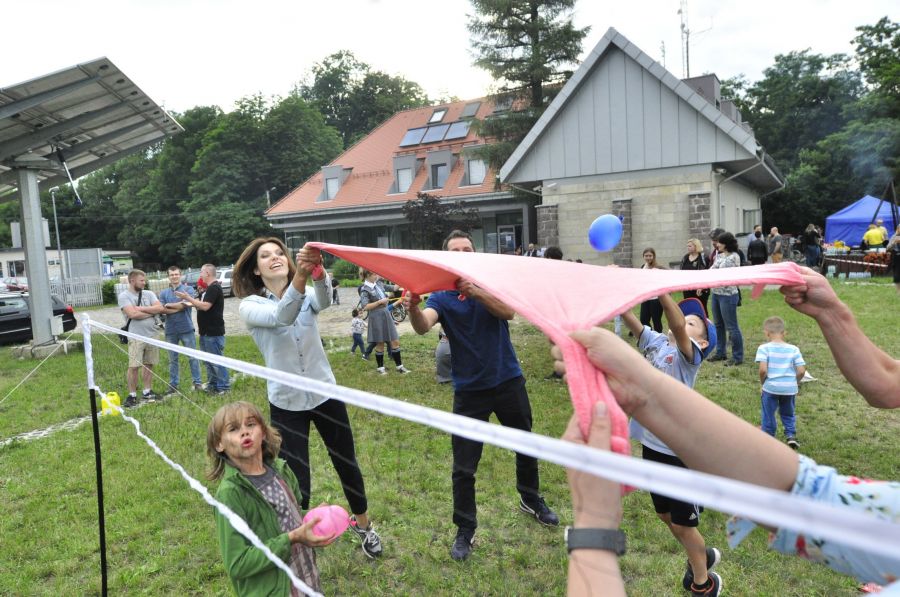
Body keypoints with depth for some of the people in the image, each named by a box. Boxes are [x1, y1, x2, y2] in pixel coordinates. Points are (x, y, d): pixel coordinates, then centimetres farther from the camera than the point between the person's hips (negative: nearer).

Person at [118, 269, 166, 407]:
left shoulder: (149, 294, 9)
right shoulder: (124, 296, -5)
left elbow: (160, 308, -5)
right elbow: (133, 314, -18)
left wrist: (141, 308, -12)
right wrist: (152, 312, -6)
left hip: (152, 336, 5)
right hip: (136, 337, -5)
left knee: (149, 364, 11)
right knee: (133, 367, -4)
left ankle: (147, 392, 22)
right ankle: (132, 395, 5)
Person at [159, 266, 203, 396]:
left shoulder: (188, 289, 0)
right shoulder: (163, 293, 10)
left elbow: (187, 304, -15)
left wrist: (169, 305, -3)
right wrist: (179, 307, -12)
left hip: (186, 329, -3)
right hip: (171, 330, 3)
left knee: (192, 357, 1)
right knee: (172, 359, 10)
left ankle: (197, 382, 9)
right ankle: (173, 385, 17)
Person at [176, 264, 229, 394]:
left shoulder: (214, 288, -16)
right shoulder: (209, 288, 17)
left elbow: (205, 306, -23)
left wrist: (188, 298, -17)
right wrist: (191, 303, 8)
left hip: (213, 332, -10)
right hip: (206, 332, 10)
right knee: (209, 360, 16)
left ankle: (223, 387, 2)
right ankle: (212, 385, 24)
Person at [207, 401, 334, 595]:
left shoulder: (281, 469, -5)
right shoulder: (230, 493, -21)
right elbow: (237, 565, -20)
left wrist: (313, 519, -7)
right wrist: (290, 539, -24)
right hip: (272, 590, -5)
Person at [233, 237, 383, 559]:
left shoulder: (308, 294, -3)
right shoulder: (250, 306, -10)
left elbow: (324, 301, -29)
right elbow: (281, 317, -32)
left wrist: (318, 273, -53)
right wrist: (300, 277, -52)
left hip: (325, 395, 2)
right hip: (285, 404, -2)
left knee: (347, 463, 15)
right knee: (296, 481, 0)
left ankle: (363, 523, 41)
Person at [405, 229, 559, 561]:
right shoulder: (441, 297, -6)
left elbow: (508, 311, -24)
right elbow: (423, 326, -26)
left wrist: (474, 289, -39)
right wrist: (413, 308, -49)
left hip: (508, 381, 2)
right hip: (469, 390, -1)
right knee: (464, 467, 1)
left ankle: (531, 500, 47)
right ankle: (465, 531, 20)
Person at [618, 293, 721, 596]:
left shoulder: (690, 355, -14)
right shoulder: (655, 342, 2)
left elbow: (677, 327, -34)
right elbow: (629, 319, -8)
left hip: (680, 451, -6)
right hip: (651, 444, 6)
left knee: (683, 523, 11)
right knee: (666, 516, 24)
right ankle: (701, 556, 50)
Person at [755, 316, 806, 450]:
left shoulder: (764, 348, -9)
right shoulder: (793, 349, 1)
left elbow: (763, 370, -18)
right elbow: (801, 371, -2)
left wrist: (762, 382, 0)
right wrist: (795, 382, 15)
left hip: (771, 387, -3)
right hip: (790, 388, 3)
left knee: (768, 415, 13)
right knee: (788, 414, 23)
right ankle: (791, 435, 13)